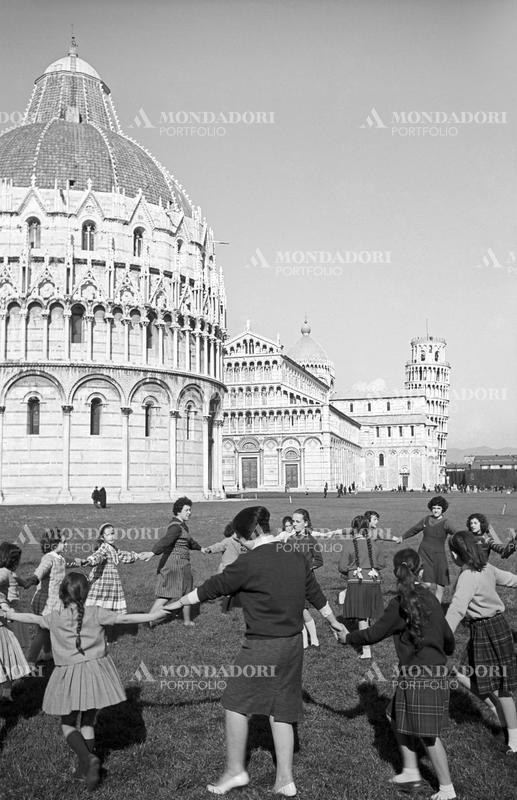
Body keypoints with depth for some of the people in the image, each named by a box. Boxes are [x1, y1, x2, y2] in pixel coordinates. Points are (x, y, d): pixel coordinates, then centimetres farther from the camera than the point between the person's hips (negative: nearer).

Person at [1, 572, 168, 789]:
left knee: (68, 724, 12)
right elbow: (124, 618, -7)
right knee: (88, 722, 17)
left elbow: (32, 618, 7)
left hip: (69, 676, -1)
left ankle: (88, 758, -11)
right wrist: (153, 615, 0)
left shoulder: (55, 618, -6)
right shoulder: (96, 614, -7)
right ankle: (84, 769, 21)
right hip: (95, 671, 1)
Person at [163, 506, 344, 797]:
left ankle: (235, 770, 18)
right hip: (293, 643, 7)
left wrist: (175, 604, 6)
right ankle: (285, 779, 19)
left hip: (263, 647, -7)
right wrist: (336, 624, 31)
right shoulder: (297, 558, 4)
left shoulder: (250, 563, -16)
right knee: (281, 710, 14)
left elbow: (212, 588, -7)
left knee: (236, 703, 10)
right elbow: (316, 594, 15)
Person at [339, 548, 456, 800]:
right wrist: (446, 652, 38)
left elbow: (374, 634, -9)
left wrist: (348, 638, 8)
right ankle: (410, 772, 24)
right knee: (399, 717, 20)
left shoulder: (400, 604, -15)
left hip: (419, 675, -8)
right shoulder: (430, 598, 4)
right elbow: (447, 635, 15)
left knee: (428, 734, 4)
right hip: (436, 670, 8)